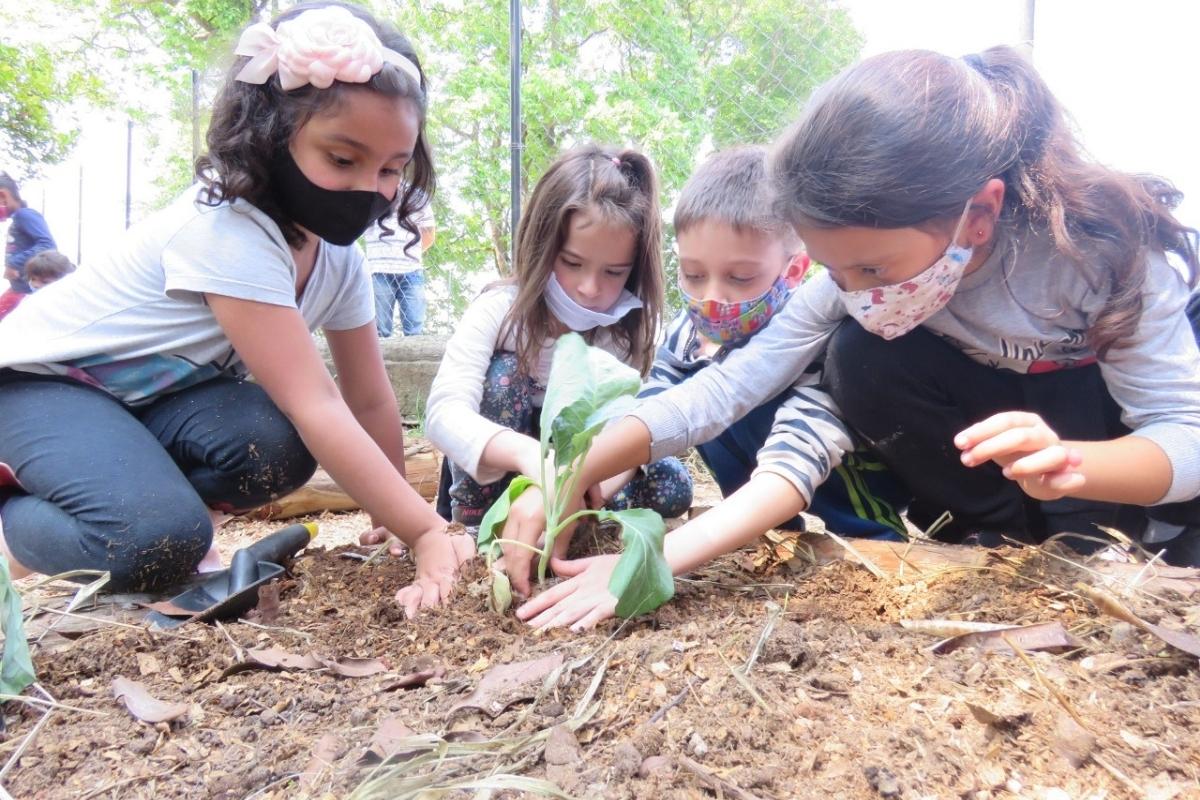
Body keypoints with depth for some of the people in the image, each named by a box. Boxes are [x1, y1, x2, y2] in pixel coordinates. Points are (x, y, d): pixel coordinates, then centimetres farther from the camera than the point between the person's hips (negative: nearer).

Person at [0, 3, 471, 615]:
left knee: (279, 449, -24)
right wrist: (427, 533, -38)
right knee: (159, 542, -30)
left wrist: (398, 515, -3)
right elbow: (315, 406, -38)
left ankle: (139, 493, 2)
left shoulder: (338, 256, -7)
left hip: (151, 395, 7)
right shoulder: (229, 231, -33)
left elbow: (371, 400, -2)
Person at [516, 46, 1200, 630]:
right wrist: (569, 474, -40)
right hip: (993, 403, 3)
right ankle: (1009, 538, -9)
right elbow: (739, 377, -29)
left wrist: (1067, 460, -54)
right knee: (859, 358, -26)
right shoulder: (869, 253, -25)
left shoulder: (1101, 242, -35)